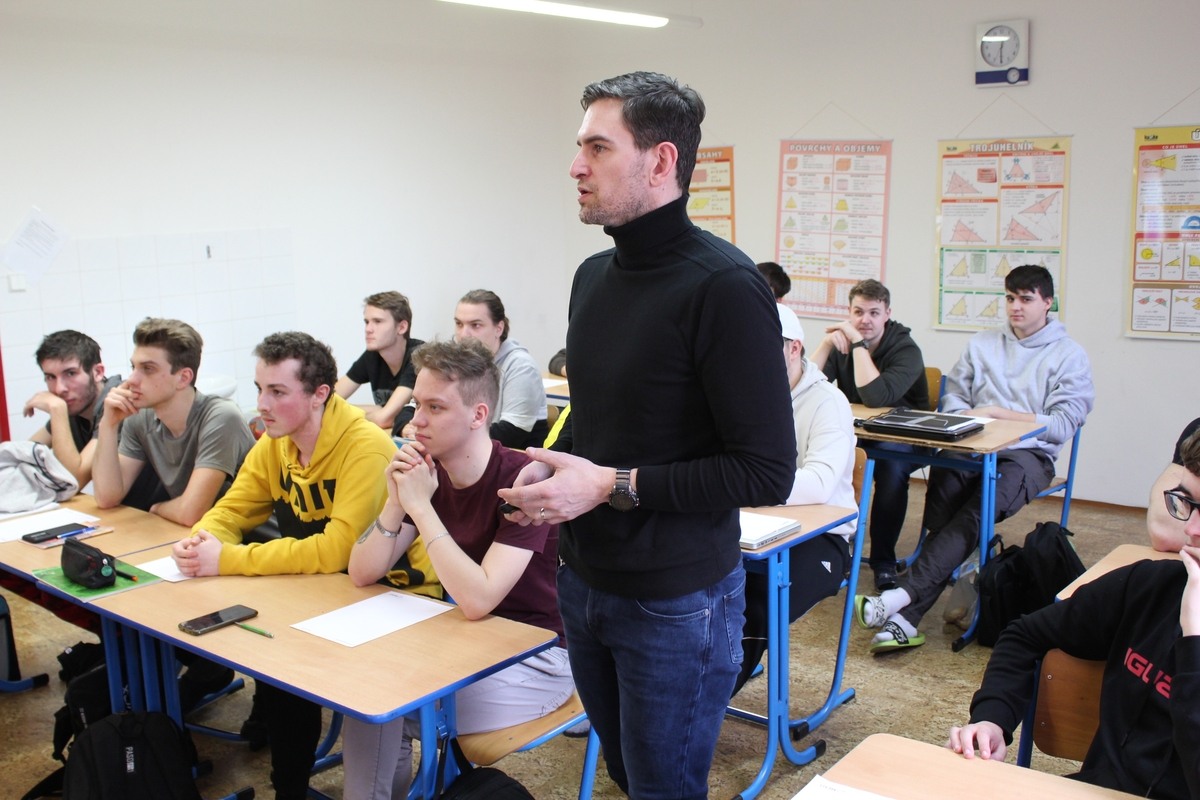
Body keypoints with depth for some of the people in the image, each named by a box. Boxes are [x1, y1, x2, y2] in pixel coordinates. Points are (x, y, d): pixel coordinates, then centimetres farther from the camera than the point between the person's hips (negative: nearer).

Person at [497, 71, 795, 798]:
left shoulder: (724, 287, -20)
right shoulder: (594, 275, 6)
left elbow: (767, 473, -21)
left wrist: (611, 485, -21)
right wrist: (553, 463, -1)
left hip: (674, 602, -7)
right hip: (583, 581, 7)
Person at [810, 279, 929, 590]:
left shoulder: (906, 349, -14)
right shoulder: (842, 344, 1)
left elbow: (877, 396, -31)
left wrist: (859, 344, -26)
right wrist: (827, 343, -22)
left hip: (902, 438, -4)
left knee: (891, 457, -37)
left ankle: (883, 559, -21)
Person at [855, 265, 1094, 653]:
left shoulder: (1069, 355, 9)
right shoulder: (982, 344, 23)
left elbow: (1063, 425, -1)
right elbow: (952, 396, 19)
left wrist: (998, 412, -8)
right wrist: (970, 416, -4)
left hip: (1027, 454, -2)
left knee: (975, 513, -35)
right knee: (944, 499, -34)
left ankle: (903, 595, -45)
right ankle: (906, 618, -38)